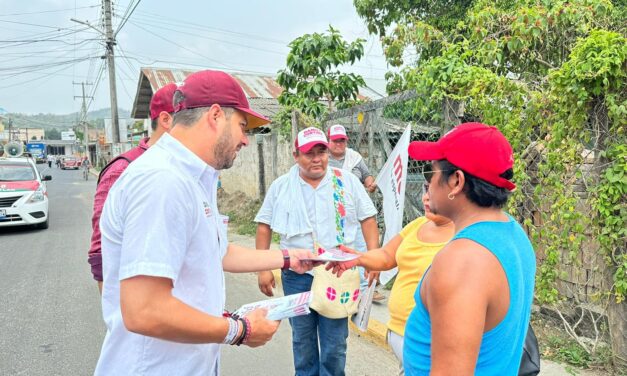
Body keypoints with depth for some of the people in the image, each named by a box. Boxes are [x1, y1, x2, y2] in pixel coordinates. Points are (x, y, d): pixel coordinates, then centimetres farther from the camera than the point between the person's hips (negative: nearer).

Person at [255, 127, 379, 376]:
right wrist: (264, 269, 1)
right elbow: (264, 226, 6)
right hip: (296, 275, 2)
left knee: (335, 343, 6)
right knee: (302, 339, 16)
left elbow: (368, 219, 3)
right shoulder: (280, 186, 3)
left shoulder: (348, 182, 0)